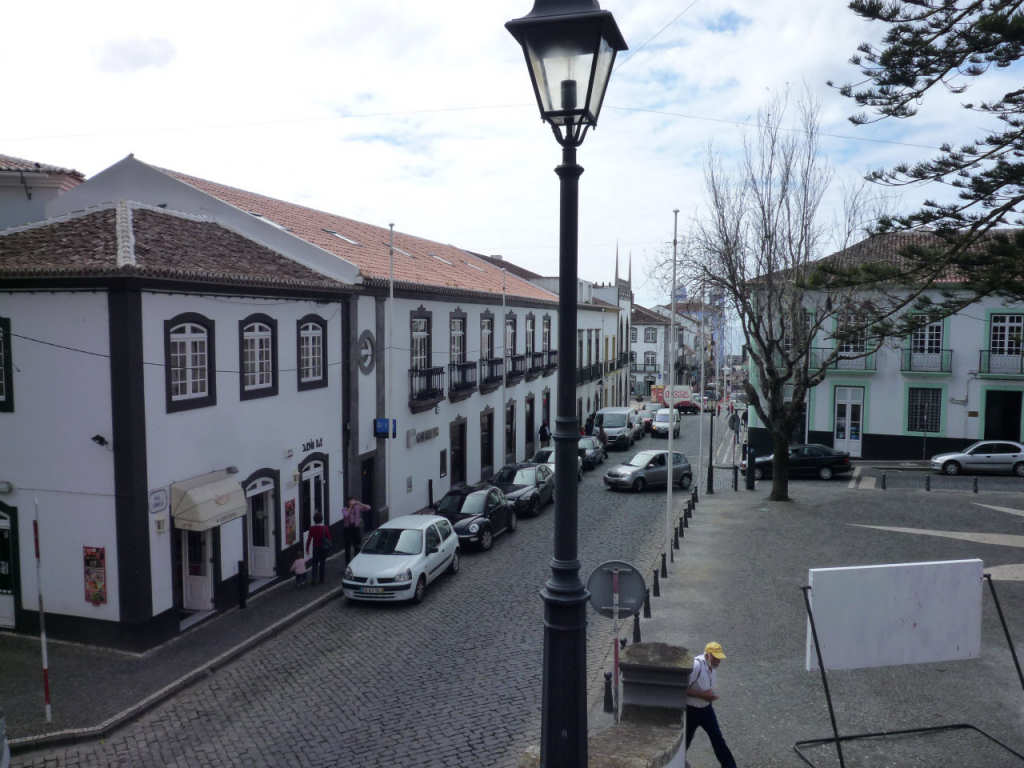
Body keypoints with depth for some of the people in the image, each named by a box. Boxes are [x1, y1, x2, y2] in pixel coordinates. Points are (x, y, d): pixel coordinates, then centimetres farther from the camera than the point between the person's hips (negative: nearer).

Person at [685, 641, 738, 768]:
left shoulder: (712, 666, -3)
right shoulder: (696, 665, -30)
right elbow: (682, 689, -31)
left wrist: (711, 694, 2)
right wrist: (702, 695, -29)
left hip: (706, 708, 6)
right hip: (691, 710, -6)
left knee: (717, 738, 7)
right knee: (686, 739, 12)